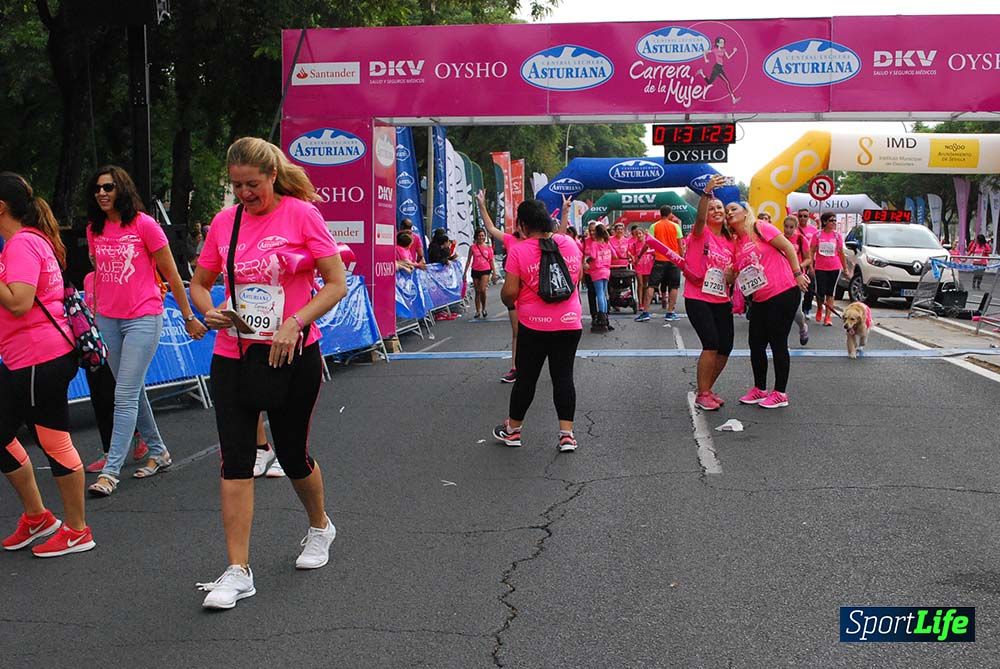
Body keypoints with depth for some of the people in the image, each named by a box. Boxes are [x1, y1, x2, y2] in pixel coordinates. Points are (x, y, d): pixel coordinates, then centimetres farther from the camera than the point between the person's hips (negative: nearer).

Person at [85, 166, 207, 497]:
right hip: (108, 320, 6)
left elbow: (171, 274, -3)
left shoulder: (143, 224, -8)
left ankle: (110, 470, -8)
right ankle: (158, 452, 29)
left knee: (125, 396, -9)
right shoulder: (94, 230, 8)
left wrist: (188, 317, 1)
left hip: (143, 318, -6)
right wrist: (95, 317, 16)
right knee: (134, 392, 14)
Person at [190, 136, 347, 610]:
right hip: (234, 355, 3)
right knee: (235, 460, -3)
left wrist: (294, 324, -21)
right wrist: (209, 311, -7)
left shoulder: (302, 214, -7)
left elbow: (336, 283, -9)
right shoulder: (224, 221, 5)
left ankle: (320, 527, 40)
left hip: (292, 356, -3)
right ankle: (238, 571, 2)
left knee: (293, 455, 10)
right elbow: (199, 282, 15)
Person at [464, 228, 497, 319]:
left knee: (483, 290, -16)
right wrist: (465, 273, 4)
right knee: (477, 292, 8)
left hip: (485, 271, -2)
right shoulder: (472, 247, 3)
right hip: (475, 271, 2)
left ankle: (484, 308, 6)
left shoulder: (488, 248, 3)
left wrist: (494, 272, 1)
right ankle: (478, 311, 16)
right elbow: (468, 261, 7)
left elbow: (491, 261, 6)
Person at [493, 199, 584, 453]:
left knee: (526, 377, 10)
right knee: (563, 377, 7)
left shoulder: (518, 251, -12)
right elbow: (579, 276, 15)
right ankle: (566, 434, 2)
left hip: (534, 326, -3)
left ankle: (512, 429, 26)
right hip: (570, 323, 3)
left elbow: (509, 292, -13)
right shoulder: (570, 243, 1)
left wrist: (510, 303, 9)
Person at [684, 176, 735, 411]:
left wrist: (730, 276, -6)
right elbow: (700, 218, -30)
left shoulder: (730, 242, 12)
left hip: (721, 300, 7)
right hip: (697, 299, -6)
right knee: (711, 344, -16)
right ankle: (702, 395, -5)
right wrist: (707, 192, -44)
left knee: (725, 348, 5)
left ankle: (707, 389, 24)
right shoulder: (701, 232, -5)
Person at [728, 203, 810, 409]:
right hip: (760, 300, 7)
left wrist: (798, 274, -11)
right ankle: (759, 389, 24)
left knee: (778, 343, -2)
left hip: (784, 294, -7)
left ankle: (780, 394, 9)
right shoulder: (736, 244, 11)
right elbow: (738, 273, 19)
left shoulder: (759, 228, -8)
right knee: (756, 344, 9)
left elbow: (788, 247, -8)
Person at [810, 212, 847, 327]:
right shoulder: (818, 235, -2)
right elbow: (812, 251, 1)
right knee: (820, 292, -2)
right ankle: (819, 309, 28)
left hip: (834, 268, 1)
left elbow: (841, 253, 7)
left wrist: (845, 269, 7)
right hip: (820, 268, -1)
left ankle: (828, 317, 8)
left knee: (830, 293, 4)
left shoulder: (837, 235, 2)